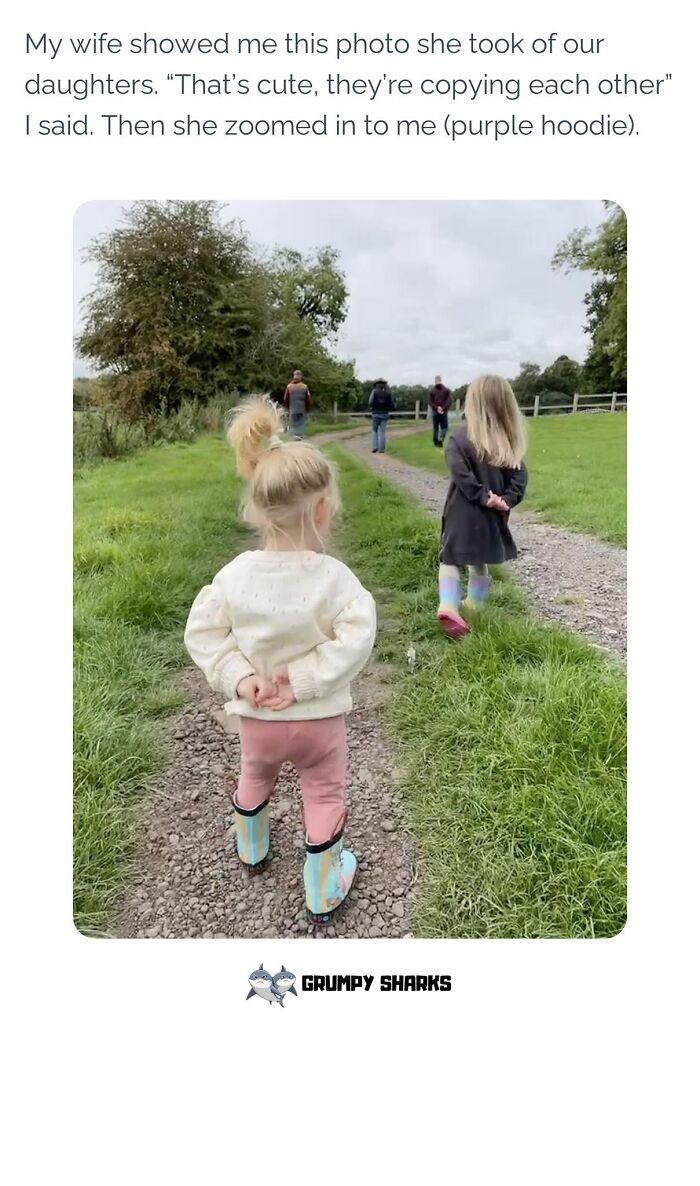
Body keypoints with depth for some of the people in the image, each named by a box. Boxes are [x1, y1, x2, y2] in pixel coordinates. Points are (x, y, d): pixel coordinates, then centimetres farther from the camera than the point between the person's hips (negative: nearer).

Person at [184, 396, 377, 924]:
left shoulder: (236, 573, -15)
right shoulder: (333, 577, -23)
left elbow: (202, 632, -10)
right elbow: (355, 641, -26)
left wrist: (238, 679, -10)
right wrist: (304, 680, -20)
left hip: (256, 717, 3)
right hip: (318, 718, -3)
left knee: (254, 776, 31)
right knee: (324, 796, 19)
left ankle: (251, 848, 57)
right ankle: (323, 895, 31)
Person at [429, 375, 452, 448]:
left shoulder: (432, 391, 0)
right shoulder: (447, 390, 2)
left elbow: (430, 401, -6)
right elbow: (449, 401, -6)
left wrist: (436, 408, -7)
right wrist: (443, 409, -7)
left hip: (435, 412, 0)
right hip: (444, 412, 0)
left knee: (435, 428, 10)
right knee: (444, 427, 8)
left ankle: (436, 443, 11)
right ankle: (440, 439, -16)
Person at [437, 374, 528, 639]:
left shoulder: (461, 436, -11)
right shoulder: (510, 440, 0)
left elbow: (459, 471, -22)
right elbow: (519, 475, -6)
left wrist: (482, 496, -18)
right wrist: (507, 500, -12)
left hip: (462, 513, -3)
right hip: (491, 515, 4)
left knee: (451, 558, 4)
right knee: (480, 562, 19)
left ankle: (448, 606, -17)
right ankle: (472, 608, 31)